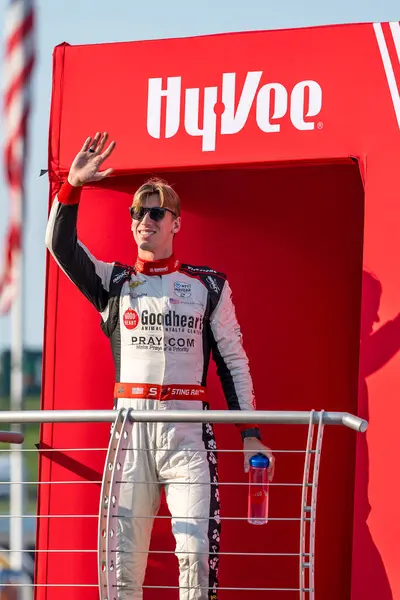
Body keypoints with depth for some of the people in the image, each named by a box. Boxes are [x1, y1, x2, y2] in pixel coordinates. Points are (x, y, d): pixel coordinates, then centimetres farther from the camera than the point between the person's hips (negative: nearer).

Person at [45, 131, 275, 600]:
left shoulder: (208, 286, 10)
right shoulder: (113, 283, 13)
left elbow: (234, 362, 11)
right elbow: (61, 245, -1)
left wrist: (250, 435, 7)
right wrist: (72, 186, -12)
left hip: (188, 429, -2)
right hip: (130, 425, 2)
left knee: (197, 551, -12)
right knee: (123, 553, -1)